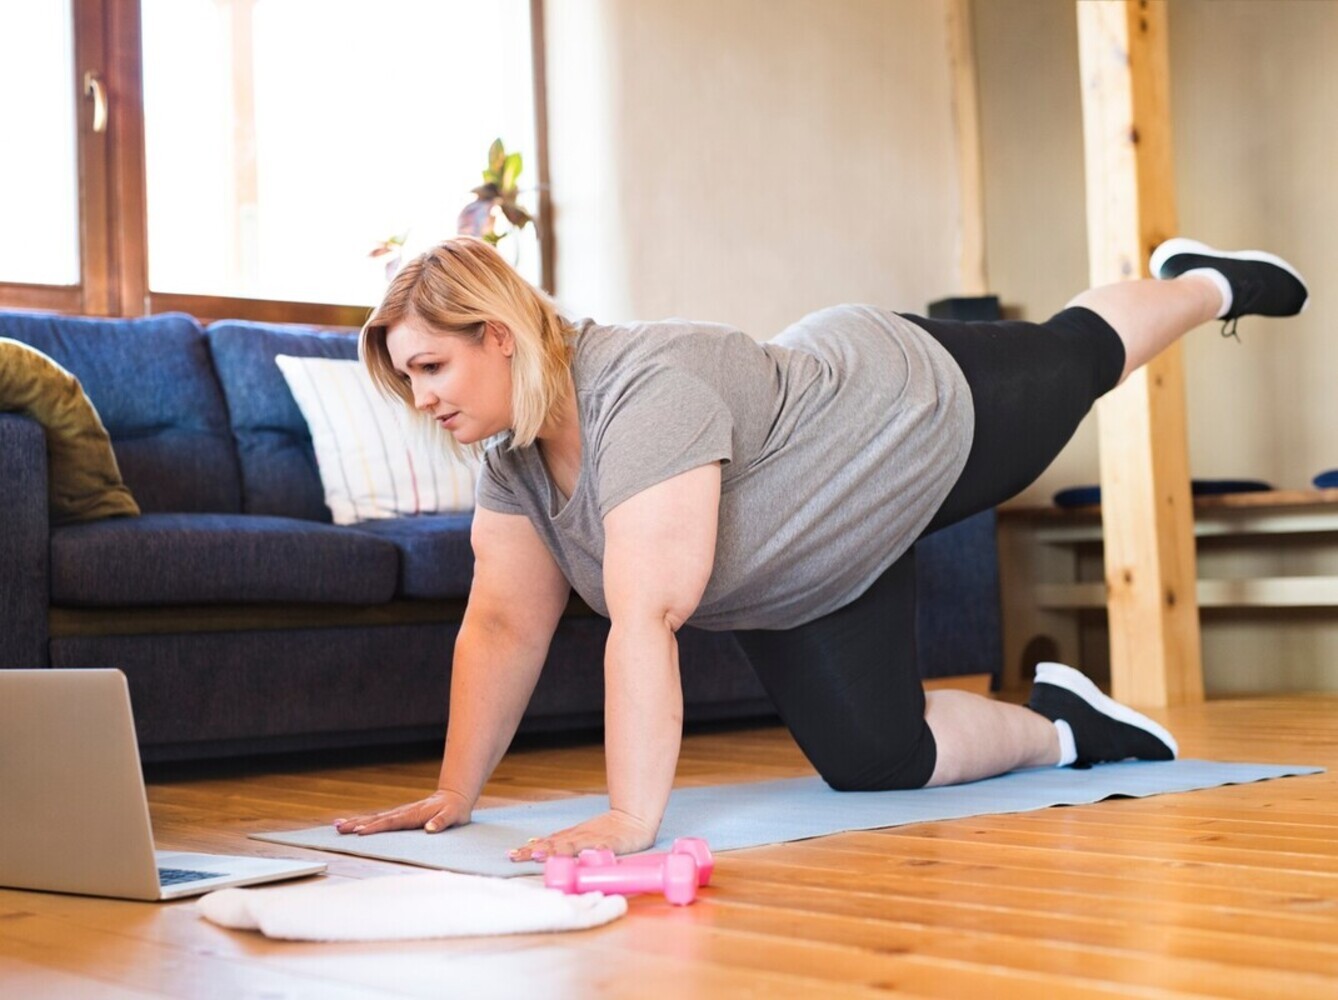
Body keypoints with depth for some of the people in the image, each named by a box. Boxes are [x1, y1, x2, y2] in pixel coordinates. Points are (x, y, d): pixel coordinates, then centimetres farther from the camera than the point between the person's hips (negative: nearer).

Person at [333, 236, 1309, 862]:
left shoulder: (647, 390, -42)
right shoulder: (513, 457, -16)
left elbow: (647, 617, -48)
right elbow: (504, 627, -12)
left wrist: (631, 820, -50)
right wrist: (454, 795, -15)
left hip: (920, 406, -6)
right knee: (872, 759, 6)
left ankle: (1206, 283, 53)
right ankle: (1061, 727, 33)